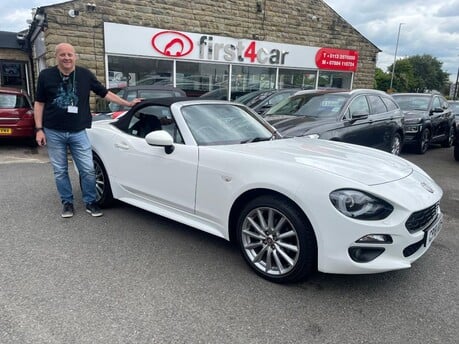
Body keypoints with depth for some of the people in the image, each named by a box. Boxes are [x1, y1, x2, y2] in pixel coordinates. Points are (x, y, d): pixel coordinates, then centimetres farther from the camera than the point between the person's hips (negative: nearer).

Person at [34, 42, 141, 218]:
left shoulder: (85, 75, 2)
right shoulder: (46, 75, 1)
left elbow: (105, 93, 9)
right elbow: (39, 103, 4)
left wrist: (128, 103, 6)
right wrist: (39, 129, -3)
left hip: (78, 132, 0)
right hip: (54, 133, 0)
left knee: (88, 169, 0)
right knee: (60, 171, 9)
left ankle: (90, 202, 17)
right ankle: (67, 202, 24)